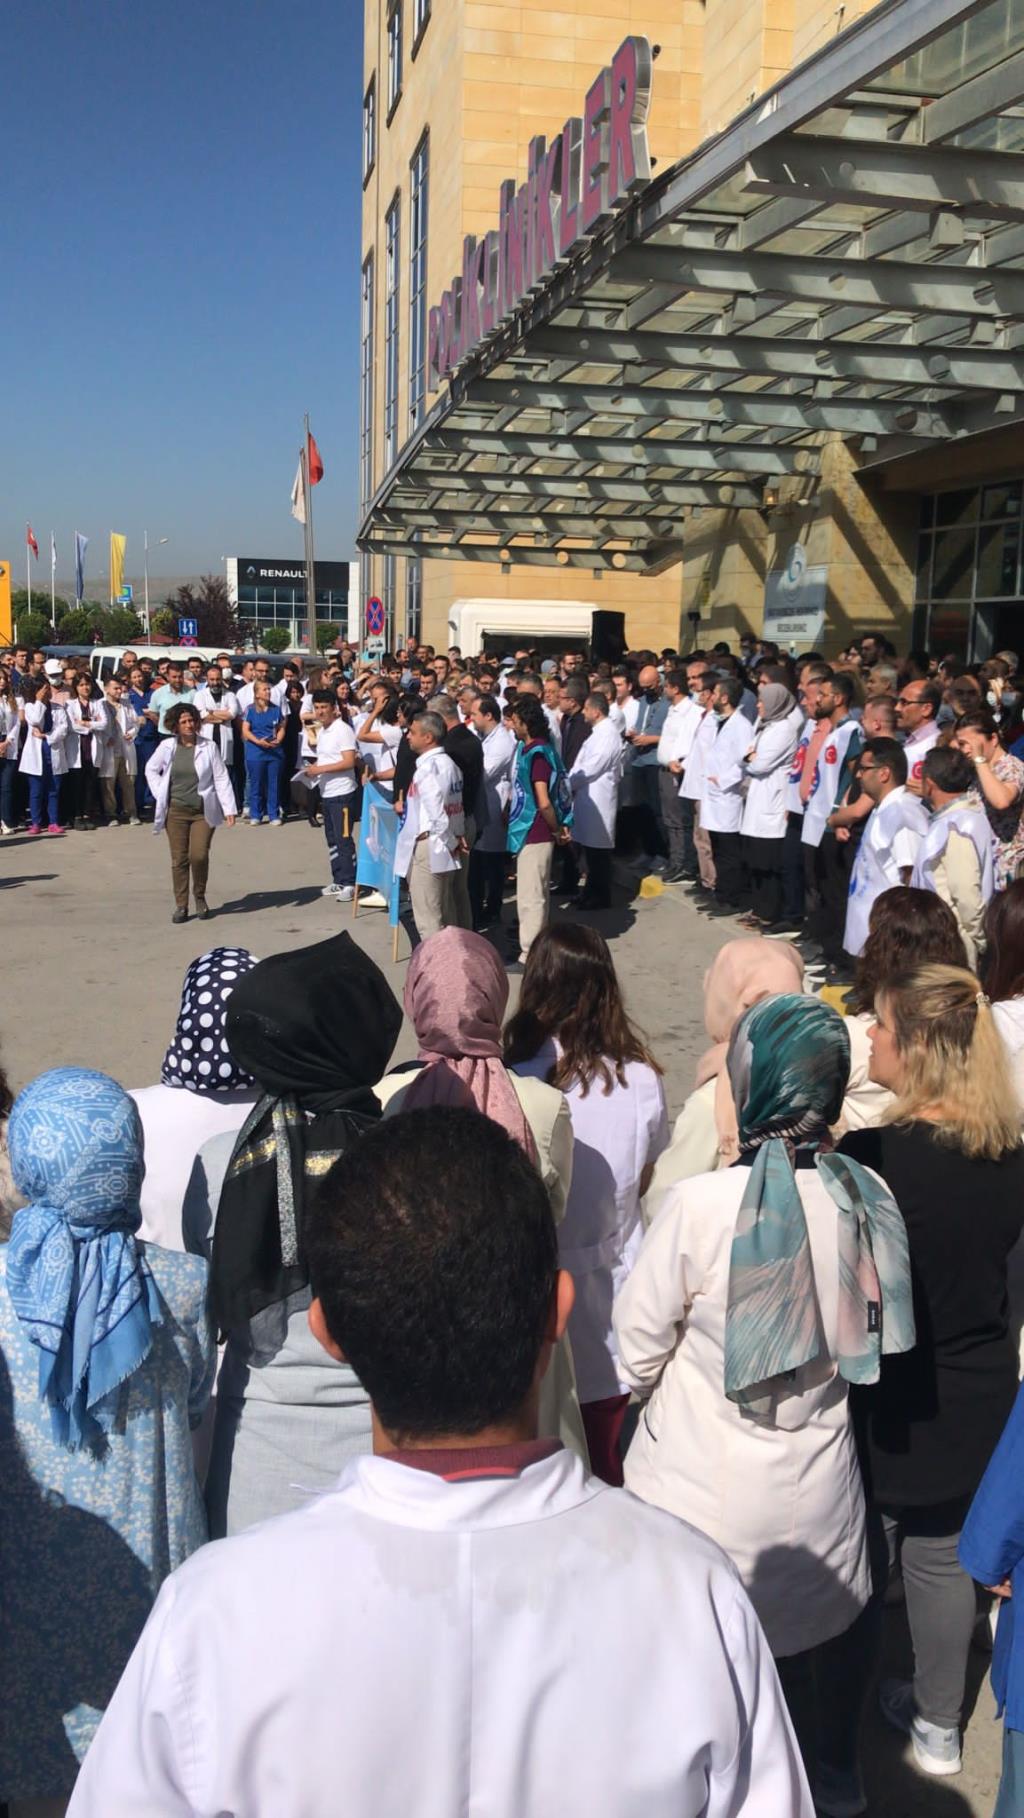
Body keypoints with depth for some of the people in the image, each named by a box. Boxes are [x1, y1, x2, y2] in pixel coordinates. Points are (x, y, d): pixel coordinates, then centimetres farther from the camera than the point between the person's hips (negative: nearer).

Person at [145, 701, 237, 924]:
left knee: (199, 855, -12)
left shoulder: (208, 747, -3)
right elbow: (151, 770, 16)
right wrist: (160, 794, 5)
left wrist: (228, 808, -8)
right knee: (179, 859, 2)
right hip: (176, 811, 2)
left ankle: (200, 897, 12)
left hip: (203, 811, -2)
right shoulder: (167, 747, 1)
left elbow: (221, 778, -2)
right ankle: (180, 905, 10)